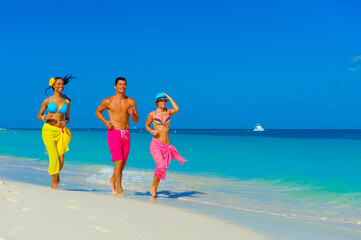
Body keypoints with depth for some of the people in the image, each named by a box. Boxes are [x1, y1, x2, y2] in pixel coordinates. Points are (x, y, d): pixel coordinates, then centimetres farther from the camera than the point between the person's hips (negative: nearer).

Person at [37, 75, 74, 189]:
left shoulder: (67, 102, 7)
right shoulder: (47, 101, 2)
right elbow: (39, 115, 10)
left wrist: (65, 122, -6)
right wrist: (45, 117, -11)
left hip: (61, 131, 2)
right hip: (49, 130, -2)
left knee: (61, 159, -6)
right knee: (54, 158, -11)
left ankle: (57, 173, 29)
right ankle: (53, 183, 7)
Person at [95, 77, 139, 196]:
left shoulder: (131, 102, 6)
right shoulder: (108, 101, 0)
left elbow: (136, 120, 11)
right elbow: (98, 112, 15)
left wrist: (133, 114, -13)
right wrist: (106, 122, -2)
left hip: (126, 134, 4)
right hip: (114, 133, -4)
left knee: (123, 163, 10)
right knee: (119, 161, -15)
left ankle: (113, 179, 37)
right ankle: (119, 189, -7)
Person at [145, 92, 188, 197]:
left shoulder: (168, 112, 7)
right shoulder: (152, 114, 2)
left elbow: (176, 109, -14)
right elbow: (146, 126, 13)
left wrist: (169, 97, -4)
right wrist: (152, 131, -8)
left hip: (166, 145, 4)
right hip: (156, 144, -4)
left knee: (162, 168, 8)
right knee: (161, 166, -19)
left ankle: (155, 189, 24)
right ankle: (153, 187, 1)